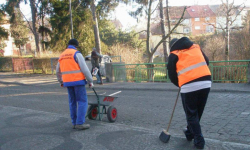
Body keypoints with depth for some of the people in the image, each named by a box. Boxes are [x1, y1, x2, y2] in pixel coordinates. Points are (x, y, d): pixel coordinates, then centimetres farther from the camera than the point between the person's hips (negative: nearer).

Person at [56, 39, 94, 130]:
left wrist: (61, 82, 34)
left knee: (72, 102, 13)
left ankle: (74, 123, 16)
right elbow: (84, 69, -11)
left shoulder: (62, 56, 14)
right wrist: (90, 81, -5)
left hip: (67, 82, 7)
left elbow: (58, 72, 21)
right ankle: (80, 123, -6)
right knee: (82, 101, -2)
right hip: (78, 81, -6)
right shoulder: (77, 54, -6)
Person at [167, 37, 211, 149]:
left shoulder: (174, 55, 8)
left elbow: (172, 75, 9)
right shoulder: (196, 47, 20)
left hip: (189, 86, -4)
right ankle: (190, 133, 36)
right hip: (206, 83, 5)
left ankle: (199, 141, 10)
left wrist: (180, 85, 24)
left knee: (191, 114, 10)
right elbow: (206, 62, 23)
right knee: (198, 112, 20)